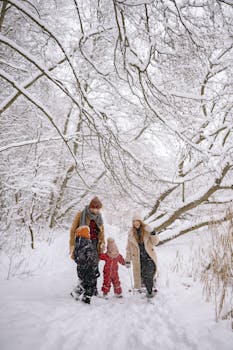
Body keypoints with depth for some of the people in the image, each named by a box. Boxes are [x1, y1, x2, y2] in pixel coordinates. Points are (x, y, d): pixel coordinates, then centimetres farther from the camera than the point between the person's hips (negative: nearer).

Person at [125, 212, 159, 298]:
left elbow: (155, 242, 4)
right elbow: (129, 248, 10)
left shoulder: (147, 230, 0)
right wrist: (128, 260, 8)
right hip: (138, 258, 2)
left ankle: (150, 290, 2)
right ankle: (150, 291, 16)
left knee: (148, 274, -15)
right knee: (142, 275, -1)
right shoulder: (131, 233, 4)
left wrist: (153, 235, -15)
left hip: (149, 255, -1)